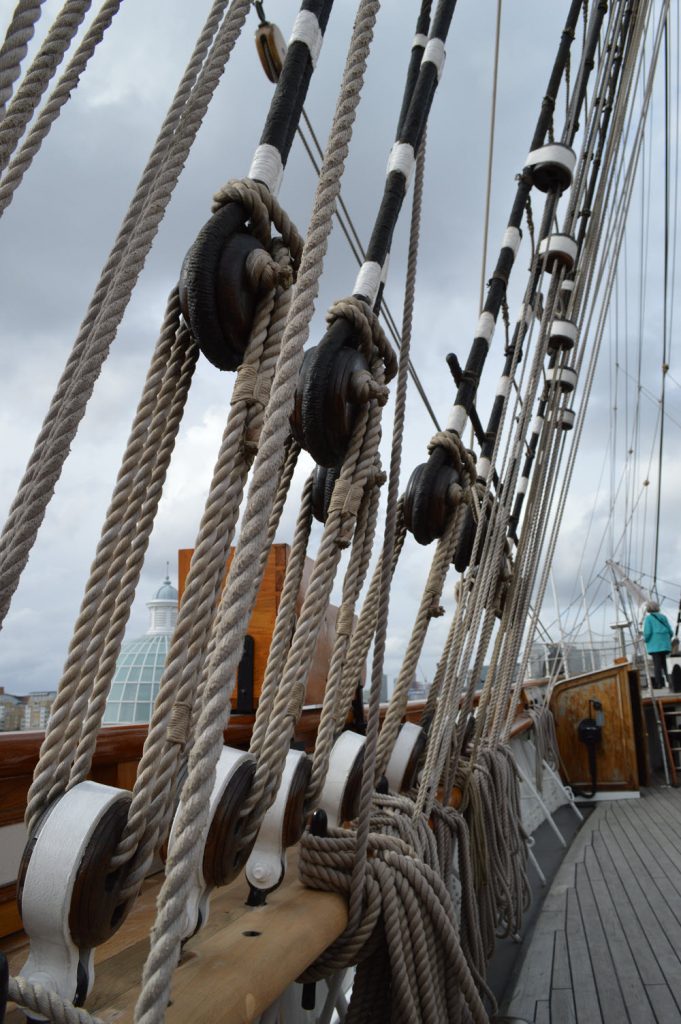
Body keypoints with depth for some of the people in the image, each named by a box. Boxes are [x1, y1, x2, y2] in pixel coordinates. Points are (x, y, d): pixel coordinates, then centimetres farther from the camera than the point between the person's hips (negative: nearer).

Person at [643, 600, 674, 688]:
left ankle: (658, 683, -1)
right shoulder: (663, 617, 8)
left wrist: (645, 640, 3)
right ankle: (667, 680, 11)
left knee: (657, 664, -1)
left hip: (654, 645, -5)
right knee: (664, 663, 14)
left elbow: (647, 632, -15)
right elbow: (670, 631, 7)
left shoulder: (648, 618, -7)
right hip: (665, 645, 5)